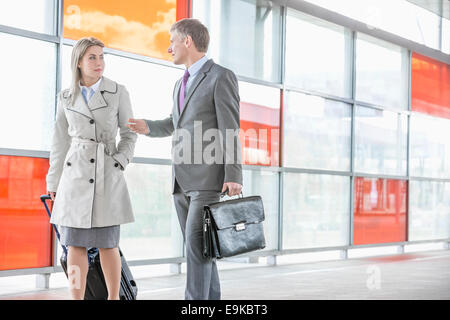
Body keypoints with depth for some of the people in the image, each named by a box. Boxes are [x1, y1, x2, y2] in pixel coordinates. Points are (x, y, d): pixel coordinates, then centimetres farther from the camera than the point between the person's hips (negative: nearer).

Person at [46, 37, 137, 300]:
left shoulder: (118, 92, 1)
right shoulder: (67, 98, 7)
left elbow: (129, 133, 5)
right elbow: (61, 141, 11)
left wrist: (118, 162, -10)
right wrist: (54, 182, 10)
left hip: (108, 175, -2)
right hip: (76, 174, 2)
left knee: (107, 243, -1)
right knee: (75, 243, 0)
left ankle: (114, 300, 12)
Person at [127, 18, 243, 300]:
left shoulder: (222, 76, -6)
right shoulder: (182, 84, 19)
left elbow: (230, 129, -12)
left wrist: (234, 176, -19)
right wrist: (148, 127, 11)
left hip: (208, 178, -8)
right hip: (182, 180, 8)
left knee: (196, 244, -15)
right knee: (197, 246, 8)